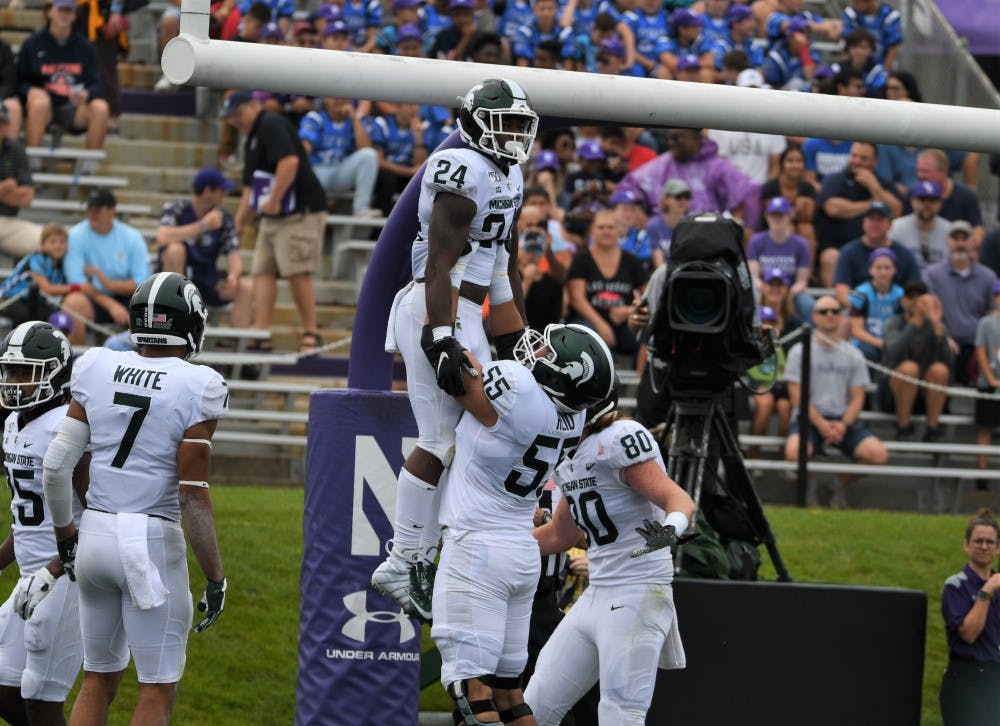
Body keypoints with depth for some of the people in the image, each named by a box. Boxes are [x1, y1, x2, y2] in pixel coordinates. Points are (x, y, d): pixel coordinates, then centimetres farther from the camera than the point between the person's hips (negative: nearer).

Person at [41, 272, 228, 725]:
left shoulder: (97, 371, 2)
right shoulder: (196, 388, -11)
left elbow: (56, 466, 2)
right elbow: (193, 496, -13)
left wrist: (65, 533, 18)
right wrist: (215, 576, -4)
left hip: (95, 534, 5)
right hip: (153, 543, -5)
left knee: (99, 678, 17)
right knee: (158, 690, 5)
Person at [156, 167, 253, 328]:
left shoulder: (224, 218, 2)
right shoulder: (176, 209, -9)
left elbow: (234, 256, -6)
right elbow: (162, 238, -30)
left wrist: (233, 275, -30)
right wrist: (203, 226, -25)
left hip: (207, 283, 3)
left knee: (246, 288, -21)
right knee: (175, 249, -33)